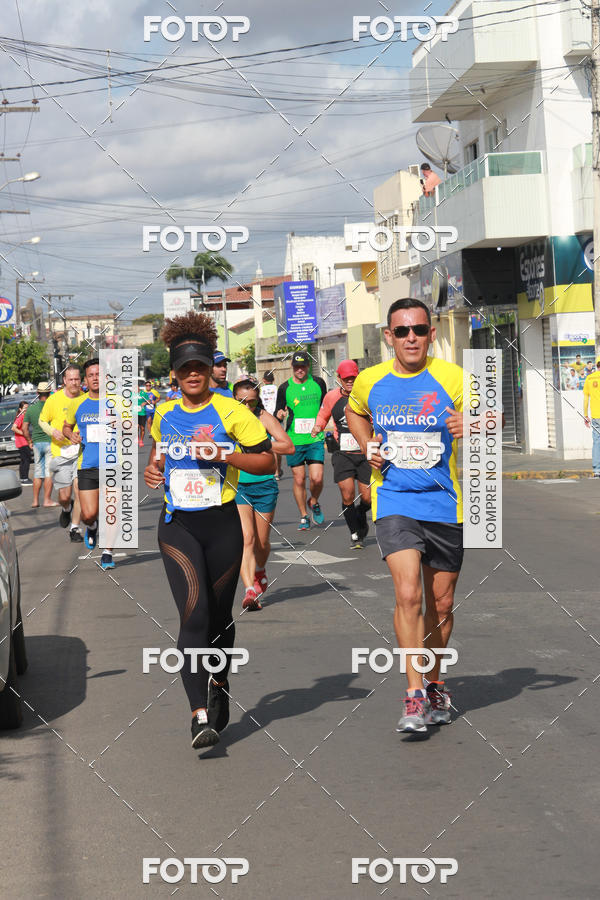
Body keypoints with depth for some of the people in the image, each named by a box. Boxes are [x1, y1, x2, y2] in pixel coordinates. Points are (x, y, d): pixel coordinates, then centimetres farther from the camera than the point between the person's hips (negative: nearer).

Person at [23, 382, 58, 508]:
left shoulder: (30, 408, 4)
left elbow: (25, 428, 6)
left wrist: (30, 440, 16)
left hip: (37, 443, 4)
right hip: (50, 441, -4)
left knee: (38, 472, 11)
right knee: (49, 471, -1)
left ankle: (35, 500, 10)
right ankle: (47, 500, -2)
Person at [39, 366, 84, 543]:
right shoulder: (54, 399, -1)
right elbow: (42, 421, 10)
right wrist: (52, 431, -10)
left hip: (81, 450, 1)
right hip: (60, 451, 0)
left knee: (79, 489, -11)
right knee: (64, 496, 0)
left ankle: (75, 528, 3)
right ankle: (66, 509, 36)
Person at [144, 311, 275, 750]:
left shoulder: (231, 411, -4)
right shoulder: (165, 413, 8)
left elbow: (268, 461, -4)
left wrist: (223, 454, -17)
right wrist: (154, 470, 6)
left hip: (222, 523, -1)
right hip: (178, 525, 1)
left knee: (219, 616, 11)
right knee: (194, 614, -15)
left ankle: (219, 686, 39)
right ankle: (201, 716, -21)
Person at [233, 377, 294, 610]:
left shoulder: (265, 418, -6)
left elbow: (289, 447, -15)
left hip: (265, 486, 0)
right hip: (236, 486, 0)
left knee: (261, 542, 12)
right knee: (246, 538, -17)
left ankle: (259, 572, 44)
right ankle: (250, 590, -20)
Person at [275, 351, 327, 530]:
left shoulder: (318, 383, 6)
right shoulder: (284, 388, 2)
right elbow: (277, 413, 8)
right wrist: (279, 415, -15)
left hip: (315, 440, 0)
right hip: (294, 441, 0)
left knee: (316, 478, -10)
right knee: (299, 480, 3)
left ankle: (314, 503, 21)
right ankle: (304, 517, 17)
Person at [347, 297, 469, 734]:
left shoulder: (452, 378, -5)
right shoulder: (369, 381, 1)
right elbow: (354, 413, 24)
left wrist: (471, 429, -23)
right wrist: (368, 448, 5)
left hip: (444, 503, 0)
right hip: (394, 500, 0)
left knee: (441, 604, 10)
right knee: (408, 594, -18)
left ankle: (434, 684, 32)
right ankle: (415, 695, -12)